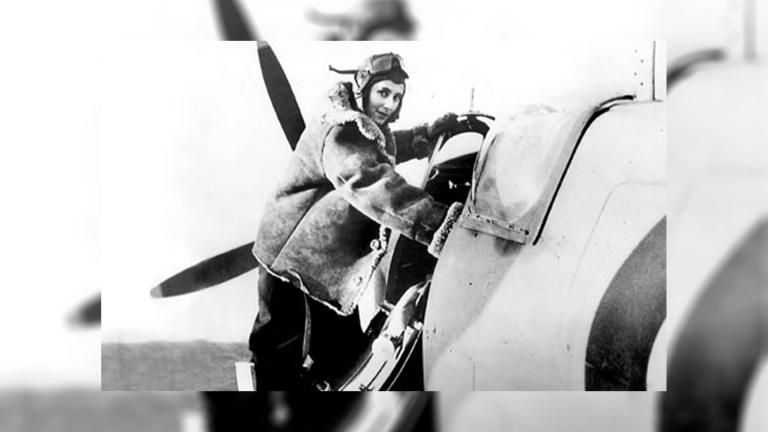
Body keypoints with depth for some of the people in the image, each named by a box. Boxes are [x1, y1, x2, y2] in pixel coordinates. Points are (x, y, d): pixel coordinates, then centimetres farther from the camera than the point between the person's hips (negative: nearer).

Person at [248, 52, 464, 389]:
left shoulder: (367, 127, 5)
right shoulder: (340, 130, -28)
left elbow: (392, 145, 27)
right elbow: (372, 184, -45)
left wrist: (435, 130, 9)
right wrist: (437, 223, -55)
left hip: (330, 253, 10)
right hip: (291, 251, -10)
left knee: (341, 348, 17)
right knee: (281, 345, 4)